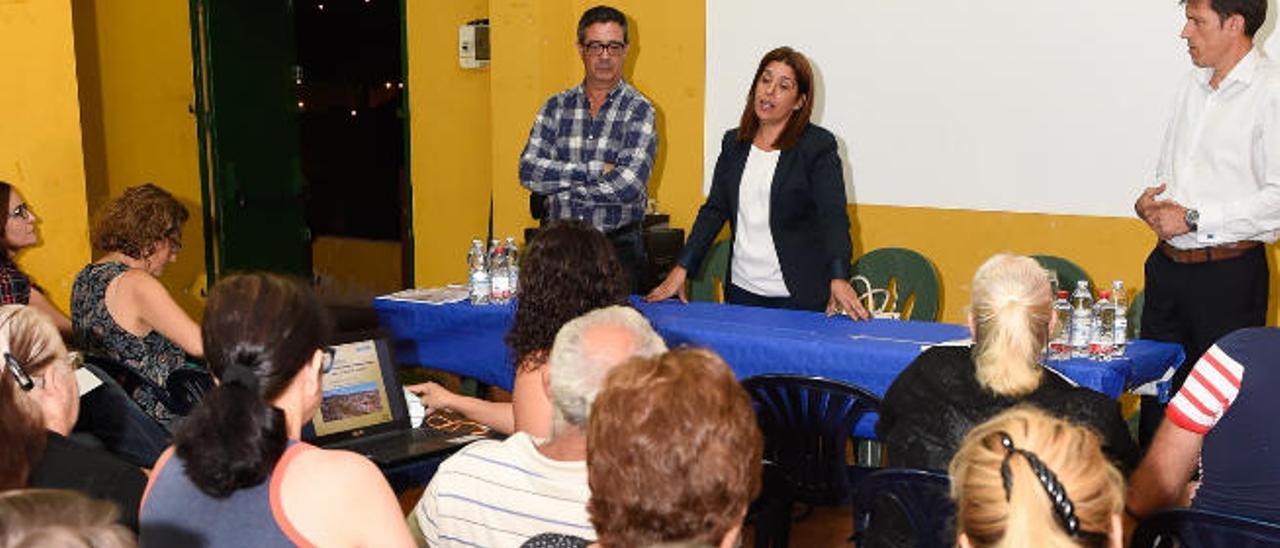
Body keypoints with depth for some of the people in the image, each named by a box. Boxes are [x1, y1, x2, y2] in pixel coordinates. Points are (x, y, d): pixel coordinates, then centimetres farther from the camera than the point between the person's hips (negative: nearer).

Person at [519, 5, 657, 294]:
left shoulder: (639, 111, -3)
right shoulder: (556, 107, 8)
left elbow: (628, 186, -16)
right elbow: (528, 170, -4)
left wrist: (557, 184, -7)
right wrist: (595, 171, -13)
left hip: (619, 248, -2)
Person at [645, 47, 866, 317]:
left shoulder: (819, 146, -6)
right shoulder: (733, 143, 11)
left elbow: (833, 215, -15)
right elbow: (714, 209, 9)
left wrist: (839, 279, -30)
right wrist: (681, 269, 0)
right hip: (741, 290, 5)